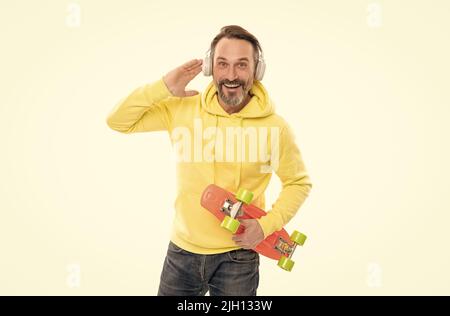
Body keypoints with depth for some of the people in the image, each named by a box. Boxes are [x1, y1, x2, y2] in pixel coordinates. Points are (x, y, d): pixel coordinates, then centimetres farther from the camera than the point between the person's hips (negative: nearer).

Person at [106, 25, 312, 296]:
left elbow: (299, 183, 2)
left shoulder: (274, 126, -11)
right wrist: (164, 87, -16)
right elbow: (118, 121, -4)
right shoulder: (183, 109, -7)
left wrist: (267, 224, -12)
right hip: (182, 251, 2)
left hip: (238, 256, -2)